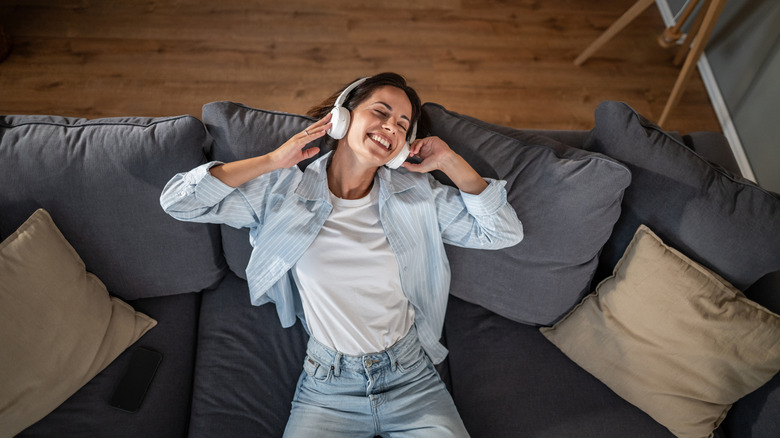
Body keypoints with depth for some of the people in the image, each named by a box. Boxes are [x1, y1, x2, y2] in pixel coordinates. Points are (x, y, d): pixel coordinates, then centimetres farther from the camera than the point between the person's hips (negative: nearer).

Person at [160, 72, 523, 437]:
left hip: (411, 378, 2)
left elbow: (505, 233, 1)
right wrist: (273, 160, -12)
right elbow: (177, 201, -6)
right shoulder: (285, 191, -3)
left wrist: (450, 162, -6)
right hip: (327, 383, -1)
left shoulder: (418, 193, 1)